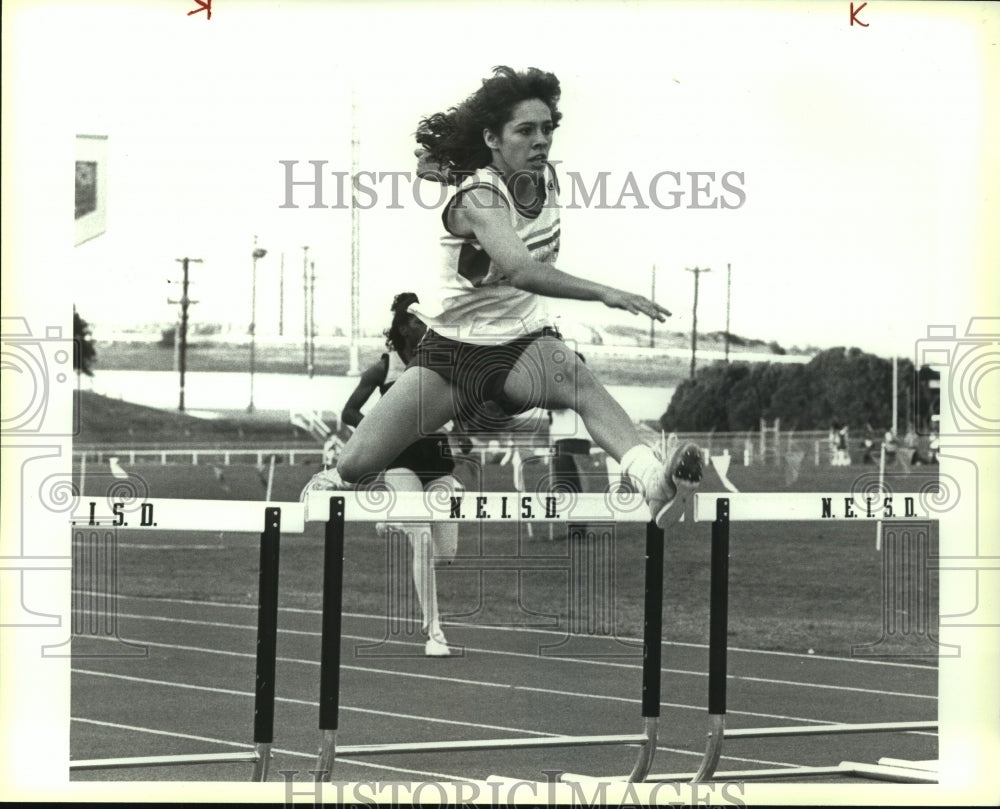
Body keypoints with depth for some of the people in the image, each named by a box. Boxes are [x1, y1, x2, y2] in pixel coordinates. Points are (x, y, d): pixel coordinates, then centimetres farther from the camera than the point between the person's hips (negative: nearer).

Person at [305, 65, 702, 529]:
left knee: (580, 383, -34)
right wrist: (603, 293, -51)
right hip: (451, 345, -3)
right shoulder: (476, 197, -22)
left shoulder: (546, 177, -1)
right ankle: (326, 489, 27)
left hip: (524, 341, 3)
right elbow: (518, 268, -41)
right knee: (356, 465, -11)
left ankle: (652, 482, -58)